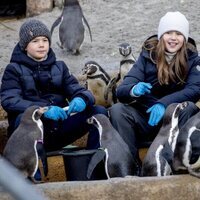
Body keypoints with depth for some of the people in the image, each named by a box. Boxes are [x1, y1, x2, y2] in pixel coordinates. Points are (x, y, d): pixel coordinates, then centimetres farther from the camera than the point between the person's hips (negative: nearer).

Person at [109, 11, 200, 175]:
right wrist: (134, 90, -32)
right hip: (145, 117, 1)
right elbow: (121, 90, -6)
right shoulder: (148, 55, 1)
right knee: (117, 110, -25)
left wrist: (164, 103, -31)